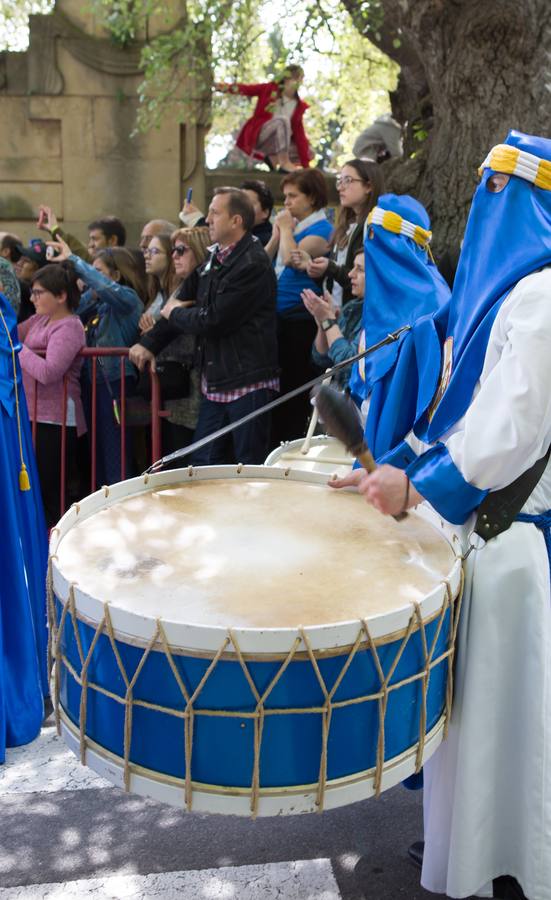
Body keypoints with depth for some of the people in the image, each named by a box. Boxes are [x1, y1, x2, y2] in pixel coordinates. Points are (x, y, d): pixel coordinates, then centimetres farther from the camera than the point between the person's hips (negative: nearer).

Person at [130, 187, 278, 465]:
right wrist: (149, 343, 6)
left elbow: (214, 321, -20)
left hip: (248, 382, -9)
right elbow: (183, 299, 16)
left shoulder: (253, 264, -16)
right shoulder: (212, 259, 13)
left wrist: (174, 314, -2)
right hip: (215, 382, 9)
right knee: (203, 464, 14)